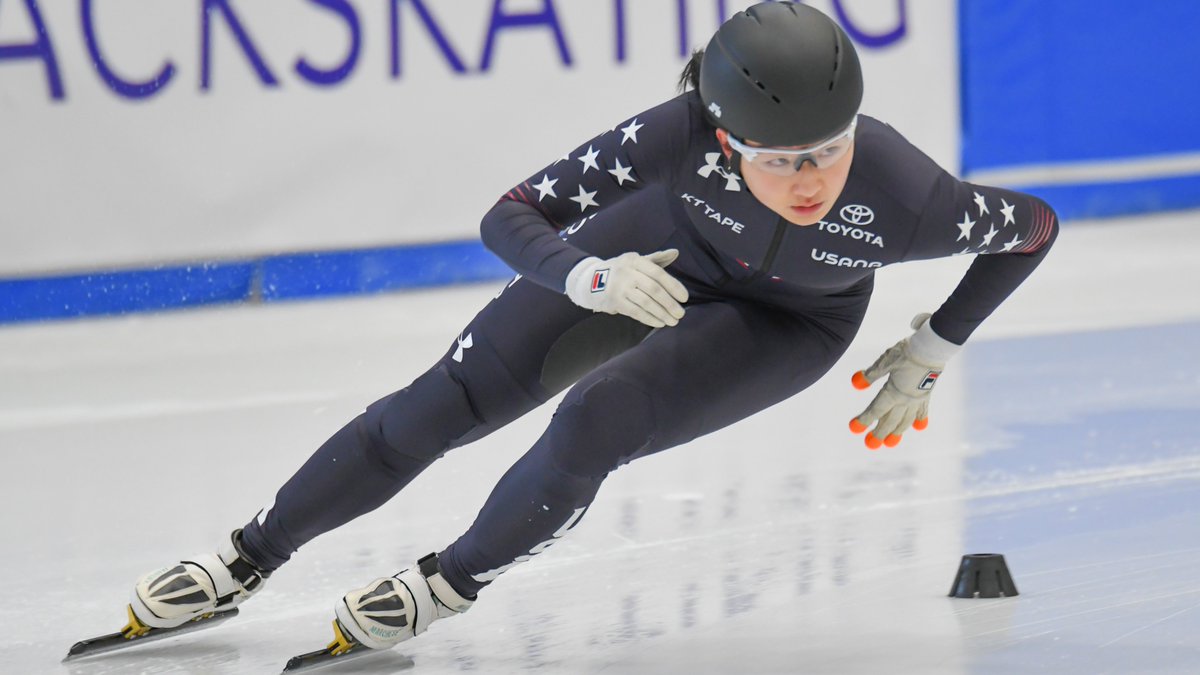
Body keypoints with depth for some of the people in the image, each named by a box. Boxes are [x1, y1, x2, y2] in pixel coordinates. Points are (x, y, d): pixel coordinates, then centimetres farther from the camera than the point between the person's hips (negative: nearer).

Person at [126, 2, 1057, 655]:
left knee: (591, 426, -23)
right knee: (447, 403, 0)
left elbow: (1037, 226, -19)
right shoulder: (683, 135, -39)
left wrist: (931, 353, -11)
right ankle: (248, 561, 17)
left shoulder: (904, 200, -40)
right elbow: (509, 218, -30)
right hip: (665, 252, 1)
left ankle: (454, 585, 5)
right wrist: (590, 278, -50)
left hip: (790, 325, -1)